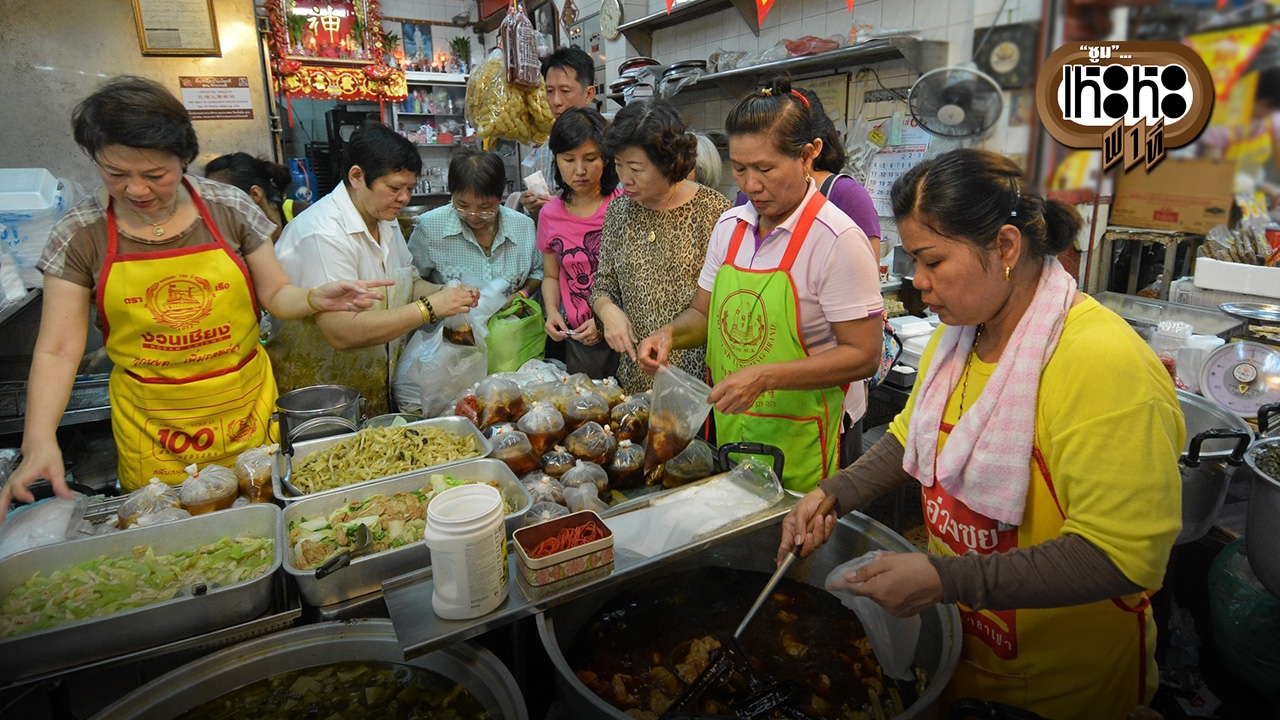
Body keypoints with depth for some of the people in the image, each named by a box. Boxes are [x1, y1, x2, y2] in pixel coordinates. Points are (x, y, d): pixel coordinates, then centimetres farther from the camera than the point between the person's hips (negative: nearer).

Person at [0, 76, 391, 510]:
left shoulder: (229, 208, -5)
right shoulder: (79, 235, -5)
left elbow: (276, 294, 3)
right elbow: (57, 351, -4)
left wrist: (316, 299, -19)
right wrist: (39, 439, -17)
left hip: (247, 405, 1)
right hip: (150, 425, 0)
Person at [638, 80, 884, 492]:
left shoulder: (838, 240, -16)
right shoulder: (729, 226, 4)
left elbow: (863, 356, -17)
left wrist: (765, 376, -26)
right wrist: (671, 334, -7)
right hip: (728, 431, 6)